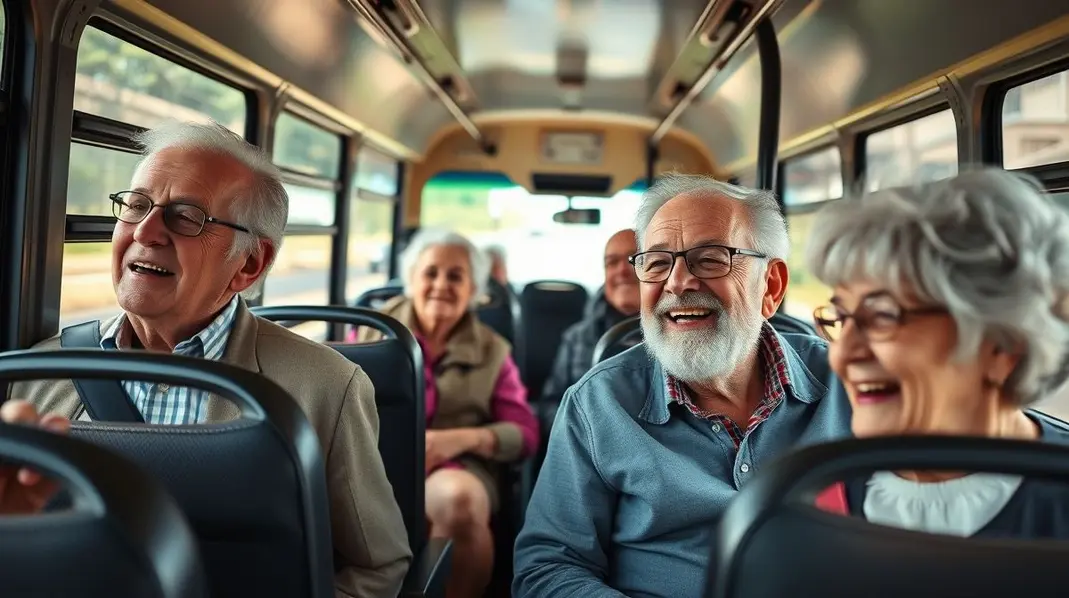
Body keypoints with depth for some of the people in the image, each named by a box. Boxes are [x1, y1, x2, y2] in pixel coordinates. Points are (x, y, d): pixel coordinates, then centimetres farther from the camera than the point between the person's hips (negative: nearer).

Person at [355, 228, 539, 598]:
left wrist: (464, 438, -12)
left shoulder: (492, 350, 14)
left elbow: (526, 433, 6)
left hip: (455, 468, 1)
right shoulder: (373, 329, 14)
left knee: (459, 498, -36)